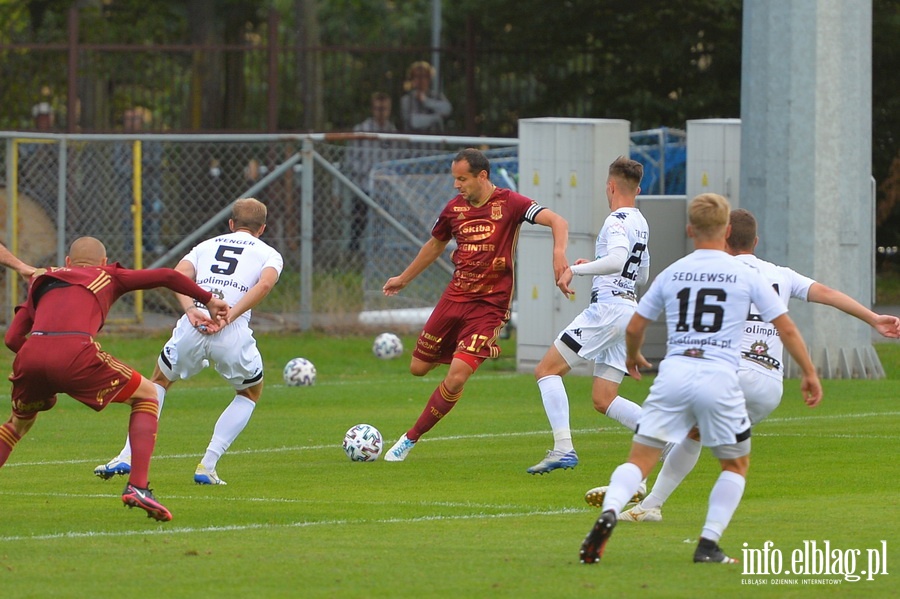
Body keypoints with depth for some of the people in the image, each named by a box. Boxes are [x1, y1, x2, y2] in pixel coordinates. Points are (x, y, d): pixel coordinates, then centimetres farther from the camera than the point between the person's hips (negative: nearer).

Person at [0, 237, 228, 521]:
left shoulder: (44, 280, 32)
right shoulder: (108, 276, 26)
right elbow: (166, 276, 18)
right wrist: (208, 300, 31)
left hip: (31, 351, 4)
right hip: (74, 351, -4)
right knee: (146, 396, 17)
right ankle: (137, 486, 3)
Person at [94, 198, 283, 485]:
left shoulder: (207, 246, 27)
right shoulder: (269, 254, 19)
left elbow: (178, 275, 7)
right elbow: (265, 283, -5)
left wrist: (192, 311, -7)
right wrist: (229, 317, -11)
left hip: (193, 326, 2)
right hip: (233, 332, -2)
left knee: (159, 382, 28)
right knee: (251, 393, 25)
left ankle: (127, 457, 14)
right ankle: (207, 467, 12)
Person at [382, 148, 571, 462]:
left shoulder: (509, 203, -11)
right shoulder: (454, 208, 6)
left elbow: (557, 221, -19)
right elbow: (435, 245, 24)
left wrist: (559, 253, -39)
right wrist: (404, 278, 34)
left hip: (489, 304, -6)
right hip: (454, 297, 6)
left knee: (457, 377, -18)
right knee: (418, 368, 9)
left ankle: (411, 439, -4)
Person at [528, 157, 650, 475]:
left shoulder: (618, 221, -9)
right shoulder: (640, 224, 19)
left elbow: (618, 259, -29)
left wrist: (577, 269, -20)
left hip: (607, 307, -9)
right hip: (629, 310, 9)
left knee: (547, 369, -4)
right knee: (603, 401, 9)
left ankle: (563, 449, -17)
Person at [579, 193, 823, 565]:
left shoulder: (671, 274, 13)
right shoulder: (746, 276, 6)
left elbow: (634, 328, 20)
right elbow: (786, 329, 7)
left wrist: (633, 358, 41)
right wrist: (809, 374, 19)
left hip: (673, 373, 2)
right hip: (719, 379, -2)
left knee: (640, 460, 1)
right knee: (736, 464, 17)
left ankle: (609, 512, -27)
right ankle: (709, 544, 6)